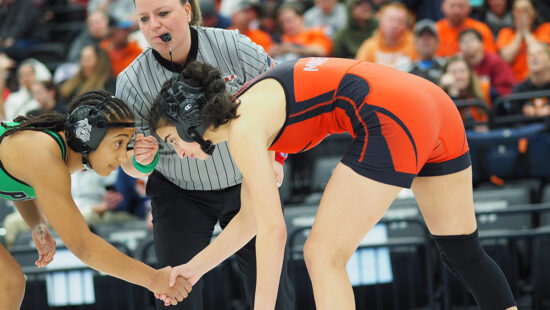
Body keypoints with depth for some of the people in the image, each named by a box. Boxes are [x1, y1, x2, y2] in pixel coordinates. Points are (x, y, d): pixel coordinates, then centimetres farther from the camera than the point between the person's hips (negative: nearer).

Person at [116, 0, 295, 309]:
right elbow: (130, 166, -12)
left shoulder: (233, 47, -19)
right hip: (180, 195, 0)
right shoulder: (132, 82, -17)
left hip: (246, 182, 0)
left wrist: (276, 157, -4)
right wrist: (142, 161, -35)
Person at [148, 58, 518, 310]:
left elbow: (272, 230, -11)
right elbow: (250, 219, 28)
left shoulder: (243, 129, -7)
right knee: (464, 252, 21)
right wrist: (196, 267, 28)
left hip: (393, 120, -10)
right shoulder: (249, 107, 21)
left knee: (323, 256, -2)